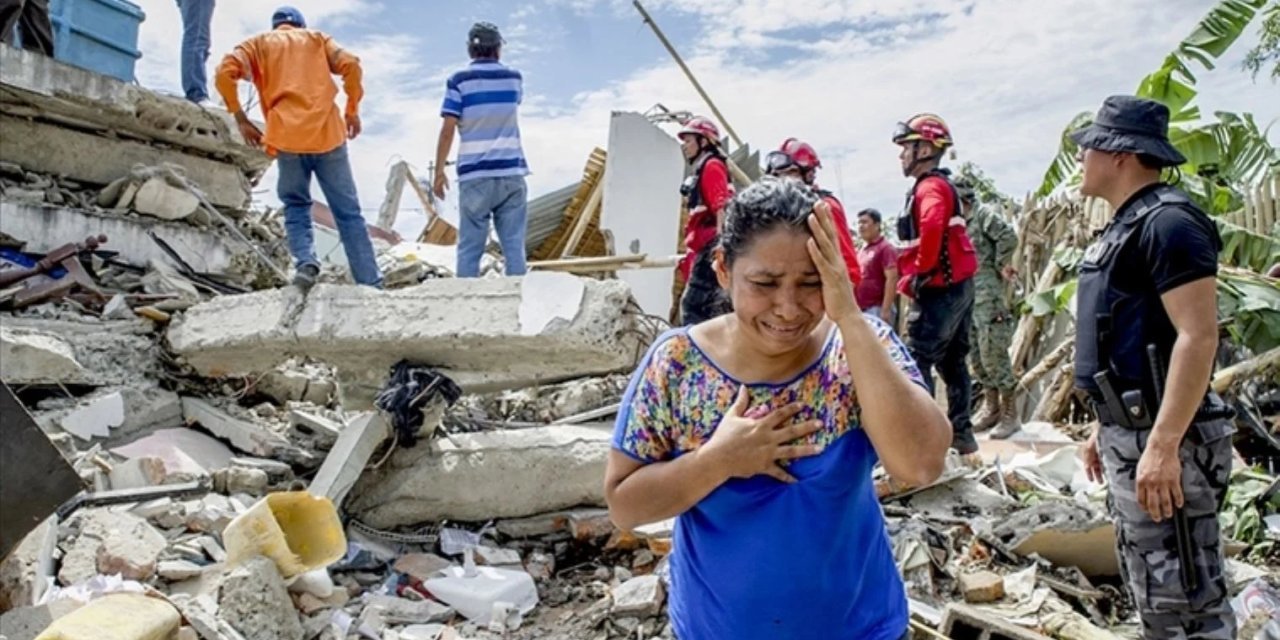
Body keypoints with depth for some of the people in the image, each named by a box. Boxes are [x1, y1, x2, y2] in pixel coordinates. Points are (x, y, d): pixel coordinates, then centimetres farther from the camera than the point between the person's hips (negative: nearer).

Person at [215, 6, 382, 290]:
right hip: (328, 133, 0)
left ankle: (305, 261, -10)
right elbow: (350, 65, 4)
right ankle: (371, 284, -3)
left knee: (296, 206, 16)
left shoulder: (258, 43, 19)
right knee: (349, 213, 3)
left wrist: (241, 119, 9)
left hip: (287, 137, 0)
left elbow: (225, 73, 2)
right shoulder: (317, 38, 21)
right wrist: (353, 111, 12)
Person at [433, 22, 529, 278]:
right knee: (514, 245, 3)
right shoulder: (514, 78, 8)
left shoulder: (459, 81, -1)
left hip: (475, 175, -2)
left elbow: (447, 131, -7)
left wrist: (439, 171, 1)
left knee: (469, 247, 2)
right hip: (512, 172, 2)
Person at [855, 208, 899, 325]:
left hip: (877, 308, -9)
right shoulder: (861, 250, 19)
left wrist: (886, 310, -21)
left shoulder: (885, 248, -6)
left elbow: (892, 279, -15)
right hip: (860, 308, 9)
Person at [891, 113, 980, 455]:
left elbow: (932, 229, -34)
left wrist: (917, 274, -22)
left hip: (938, 290, -10)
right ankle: (961, 435, 24)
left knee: (916, 363, -8)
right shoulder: (942, 185, 18)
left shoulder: (929, 187, -14)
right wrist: (915, 273, 14)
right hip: (958, 286, 10)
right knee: (952, 362, 16)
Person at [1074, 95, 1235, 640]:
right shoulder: (1127, 226, 16)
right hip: (1130, 435, 11)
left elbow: (1198, 337, -23)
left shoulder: (1167, 222, -15)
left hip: (1161, 439, -10)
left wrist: (1162, 446, -27)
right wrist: (1105, 428, 22)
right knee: (1150, 591, 19)